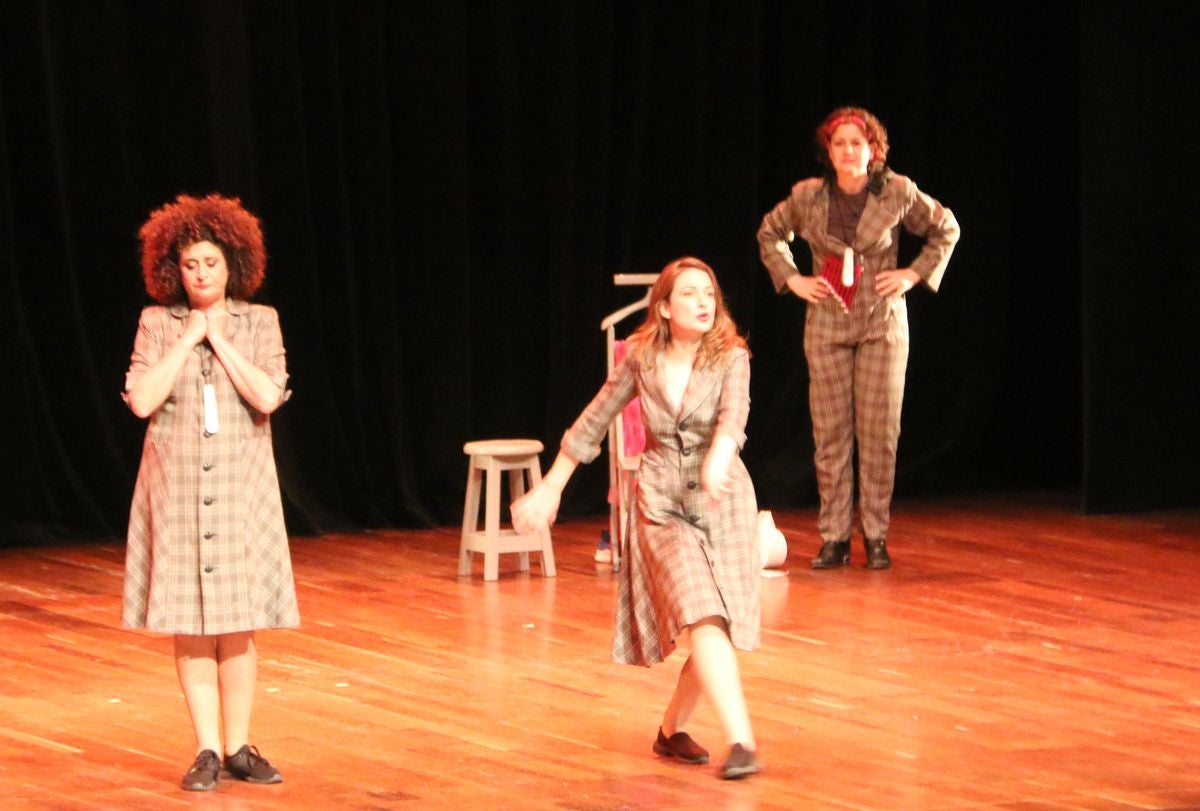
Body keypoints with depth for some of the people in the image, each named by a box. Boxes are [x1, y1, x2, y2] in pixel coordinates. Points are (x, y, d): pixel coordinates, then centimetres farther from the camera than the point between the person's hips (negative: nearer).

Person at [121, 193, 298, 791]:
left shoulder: (258, 322, 3)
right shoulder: (157, 324, 3)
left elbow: (268, 396, -10)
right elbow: (141, 400, -9)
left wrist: (220, 340, -9)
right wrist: (188, 340, -9)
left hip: (241, 486, 0)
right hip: (176, 487, 0)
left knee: (237, 626, 0)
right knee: (189, 626, 0)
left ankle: (238, 747, 8)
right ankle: (207, 750, 6)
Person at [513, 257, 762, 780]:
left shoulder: (731, 358, -8)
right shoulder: (641, 359, -2)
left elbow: (733, 414, -27)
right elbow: (592, 423, 9)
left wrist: (716, 462, -48)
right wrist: (550, 488, 12)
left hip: (722, 502, 0)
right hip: (661, 505, 0)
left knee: (719, 629, 2)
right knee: (703, 619, -18)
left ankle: (672, 729, 25)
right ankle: (740, 742, -27)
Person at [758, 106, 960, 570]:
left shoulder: (897, 193, -4)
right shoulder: (808, 197, 0)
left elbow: (946, 230, 11)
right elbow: (769, 234, 19)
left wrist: (915, 274, 2)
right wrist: (792, 279, 7)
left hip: (882, 323, -1)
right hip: (827, 324, 1)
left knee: (879, 431, -3)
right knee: (830, 433, 0)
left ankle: (876, 536, 4)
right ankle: (834, 538, 4)